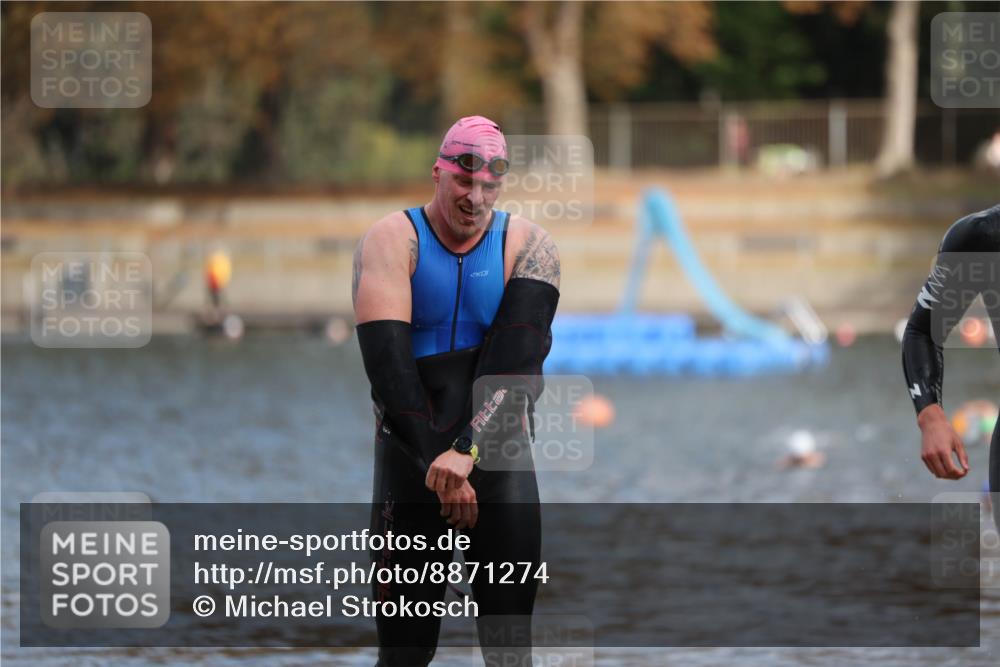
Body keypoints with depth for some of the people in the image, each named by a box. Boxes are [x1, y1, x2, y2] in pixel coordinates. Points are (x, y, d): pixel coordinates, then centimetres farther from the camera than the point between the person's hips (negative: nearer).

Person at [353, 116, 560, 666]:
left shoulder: (527, 246, 2)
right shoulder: (392, 242, -2)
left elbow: (519, 360, -11)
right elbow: (386, 359, -12)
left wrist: (468, 451, -23)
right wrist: (435, 463, -18)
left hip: (498, 449, 1)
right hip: (410, 450, -1)